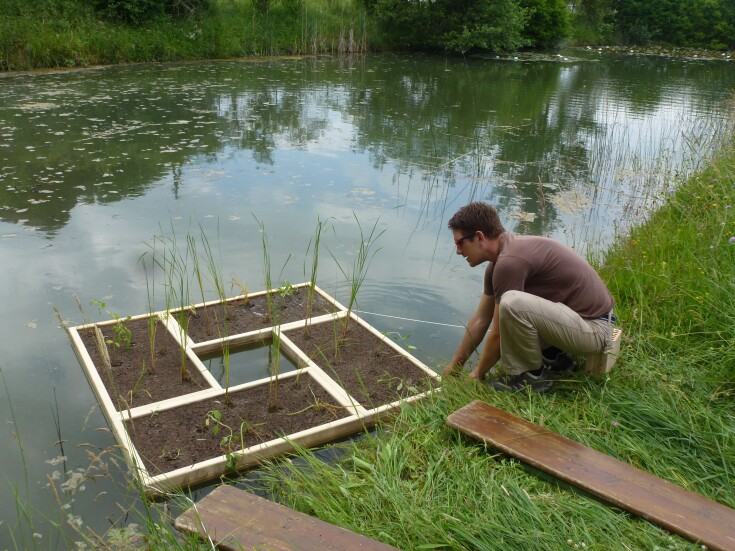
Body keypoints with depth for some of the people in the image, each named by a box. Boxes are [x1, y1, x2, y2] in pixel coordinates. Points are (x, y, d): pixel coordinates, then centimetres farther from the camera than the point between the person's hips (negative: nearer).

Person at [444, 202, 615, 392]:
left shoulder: (509, 261, -24)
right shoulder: (500, 258, 6)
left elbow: (499, 334, -16)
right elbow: (480, 319, 15)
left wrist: (477, 374, 0)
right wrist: (454, 366, 21)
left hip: (593, 329, -10)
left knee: (512, 303, -31)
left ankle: (533, 375, -7)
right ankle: (553, 356, 16)